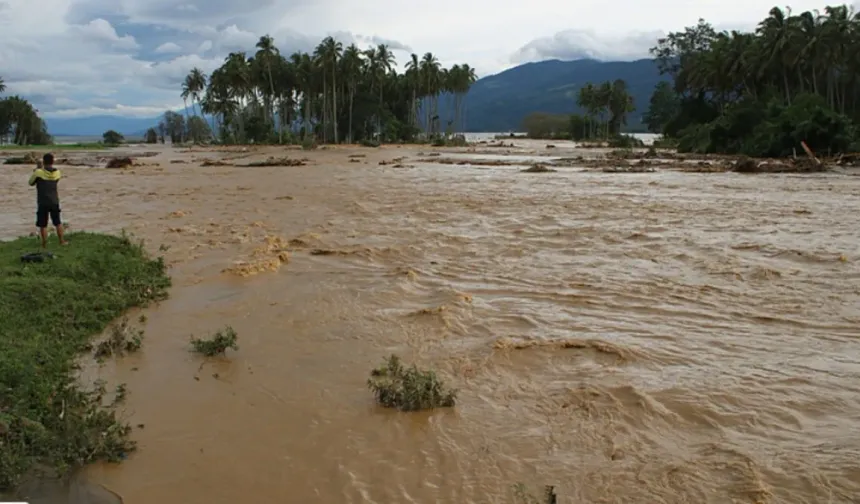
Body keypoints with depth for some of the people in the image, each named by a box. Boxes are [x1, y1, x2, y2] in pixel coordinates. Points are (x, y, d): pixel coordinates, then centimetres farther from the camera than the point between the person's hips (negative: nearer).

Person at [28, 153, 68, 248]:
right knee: (58, 223, 17)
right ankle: (62, 241, 22)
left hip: (42, 203, -3)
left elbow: (31, 183, 4)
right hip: (54, 202, 3)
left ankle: (44, 244, 8)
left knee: (43, 225, 5)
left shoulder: (39, 172, -12)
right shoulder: (57, 173, -1)